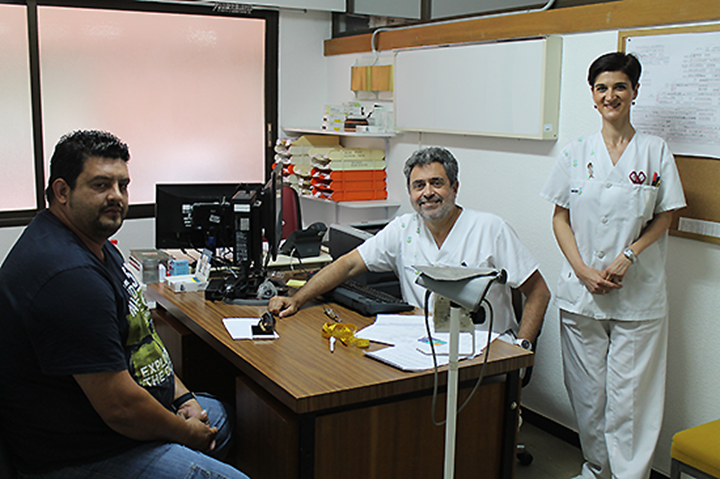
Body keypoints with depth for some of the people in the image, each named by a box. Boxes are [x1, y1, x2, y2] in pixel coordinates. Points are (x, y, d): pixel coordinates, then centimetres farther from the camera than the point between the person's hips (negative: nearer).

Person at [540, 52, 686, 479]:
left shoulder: (656, 151, 3)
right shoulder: (577, 152, 7)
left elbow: (664, 218, 3)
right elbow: (560, 218, 6)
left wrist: (627, 257, -12)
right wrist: (582, 270, -7)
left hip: (638, 295, -2)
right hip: (581, 292, 2)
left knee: (630, 390, -1)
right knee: (587, 389, 9)